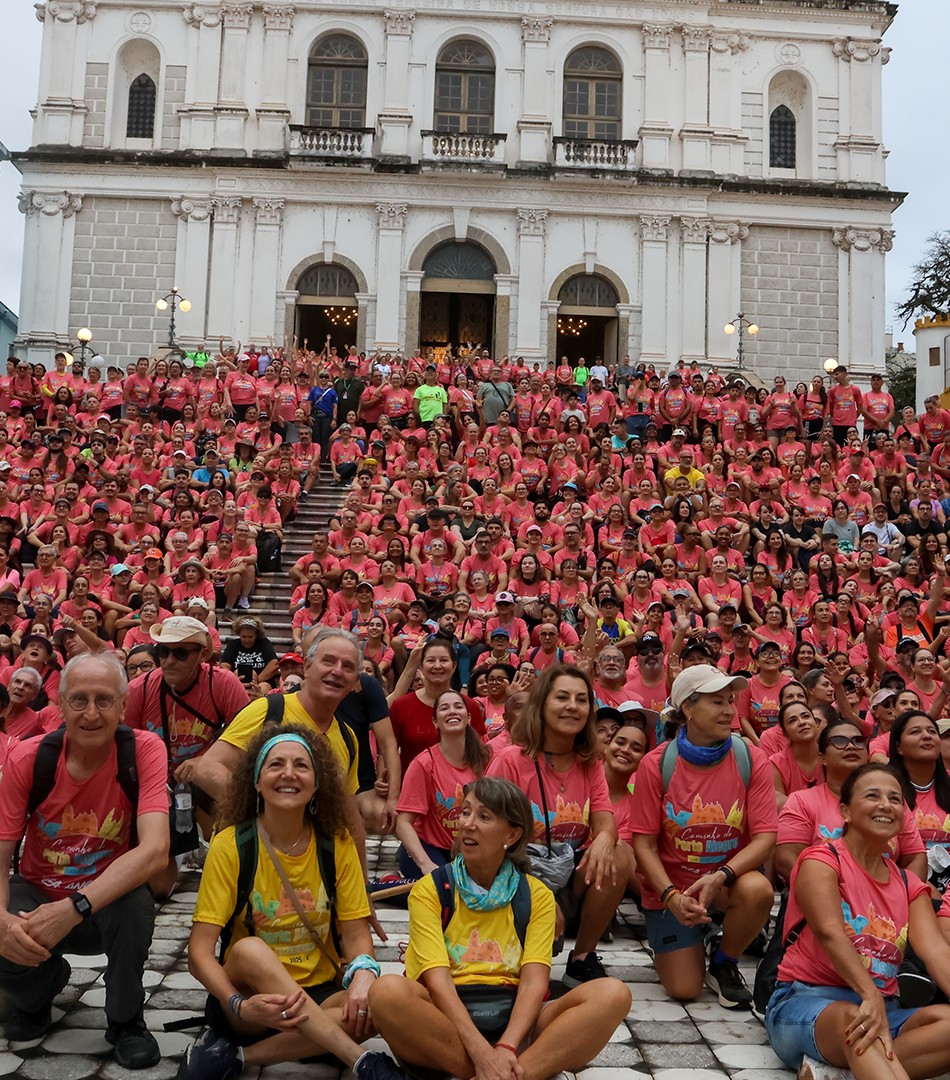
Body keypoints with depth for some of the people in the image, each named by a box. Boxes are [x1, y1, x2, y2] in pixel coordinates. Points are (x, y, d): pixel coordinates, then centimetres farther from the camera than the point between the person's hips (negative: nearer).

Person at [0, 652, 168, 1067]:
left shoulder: (144, 750, -19)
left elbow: (155, 850, -31)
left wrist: (74, 908, -40)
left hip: (107, 901, -2)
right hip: (37, 893, 2)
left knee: (134, 904, -34)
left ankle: (125, 1020, -3)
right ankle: (43, 986, 13)